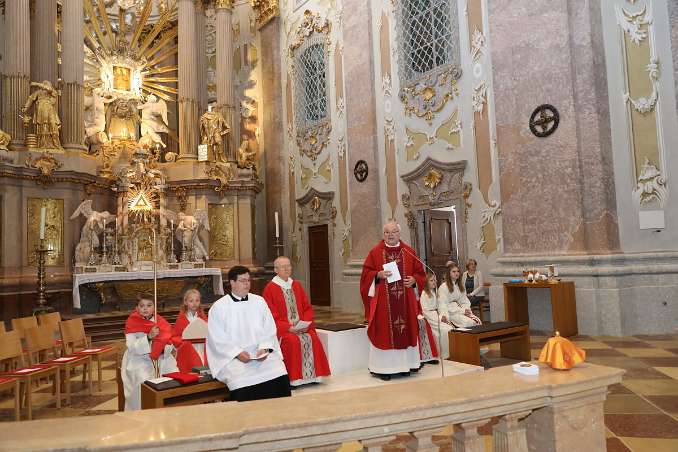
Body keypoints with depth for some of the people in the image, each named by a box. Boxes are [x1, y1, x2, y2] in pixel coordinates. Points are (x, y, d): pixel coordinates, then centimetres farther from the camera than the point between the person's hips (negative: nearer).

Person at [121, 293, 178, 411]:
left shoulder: (161, 322, 4)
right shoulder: (132, 323, -5)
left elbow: (169, 344, 5)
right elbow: (132, 348, -15)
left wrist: (165, 348, -18)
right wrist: (148, 337, -27)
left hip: (161, 359, 3)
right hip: (139, 360, -3)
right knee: (145, 381, -27)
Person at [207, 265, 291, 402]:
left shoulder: (259, 301, 11)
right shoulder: (218, 307, 2)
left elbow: (269, 330, 9)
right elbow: (218, 340, -3)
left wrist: (264, 348, -9)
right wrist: (238, 353, -15)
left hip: (262, 354, 3)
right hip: (232, 357, -2)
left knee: (280, 376, -23)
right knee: (242, 382, -31)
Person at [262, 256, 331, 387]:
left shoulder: (296, 285, 14)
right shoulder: (270, 288, -2)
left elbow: (307, 308, 13)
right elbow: (271, 316, -7)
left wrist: (305, 323, -6)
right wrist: (288, 327, -18)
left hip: (301, 327, 4)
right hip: (282, 329, -4)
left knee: (313, 338, -23)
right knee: (294, 341, -31)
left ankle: (312, 376, -13)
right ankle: (293, 378, -20)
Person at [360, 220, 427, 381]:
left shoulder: (409, 252, 9)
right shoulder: (375, 252, 3)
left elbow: (420, 272, 11)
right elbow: (366, 273, 1)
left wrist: (414, 280, -8)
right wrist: (378, 275, -16)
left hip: (405, 300, 3)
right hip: (383, 300, -2)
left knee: (406, 330, 6)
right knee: (384, 332, -1)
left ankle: (404, 364, 19)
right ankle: (383, 368, 7)